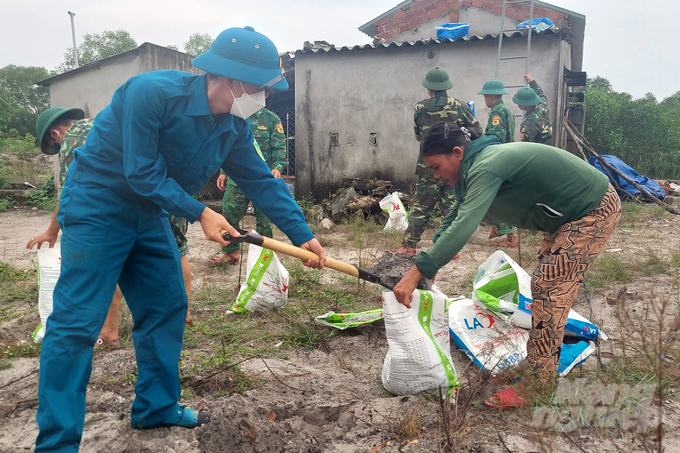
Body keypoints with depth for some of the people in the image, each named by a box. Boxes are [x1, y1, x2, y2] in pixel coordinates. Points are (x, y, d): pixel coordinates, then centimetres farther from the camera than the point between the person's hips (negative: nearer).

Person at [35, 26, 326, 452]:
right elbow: (142, 173, -25)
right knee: (77, 321, -8)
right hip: (98, 205, -7)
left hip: (149, 214, 8)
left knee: (167, 307, 9)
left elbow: (263, 181, -2)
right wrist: (201, 213, -25)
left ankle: (156, 408, 25)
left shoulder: (234, 127, -5)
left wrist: (303, 235, -6)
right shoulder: (151, 92, -26)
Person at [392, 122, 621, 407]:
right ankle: (544, 364, 24)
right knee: (545, 286, 12)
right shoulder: (475, 168, 3)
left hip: (595, 210, -10)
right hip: (568, 215, 10)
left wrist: (416, 274, -42)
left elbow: (463, 227, -40)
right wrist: (427, 264, 1)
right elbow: (453, 220, 9)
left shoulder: (486, 167, -29)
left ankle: (537, 384, -4)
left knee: (549, 289, -12)